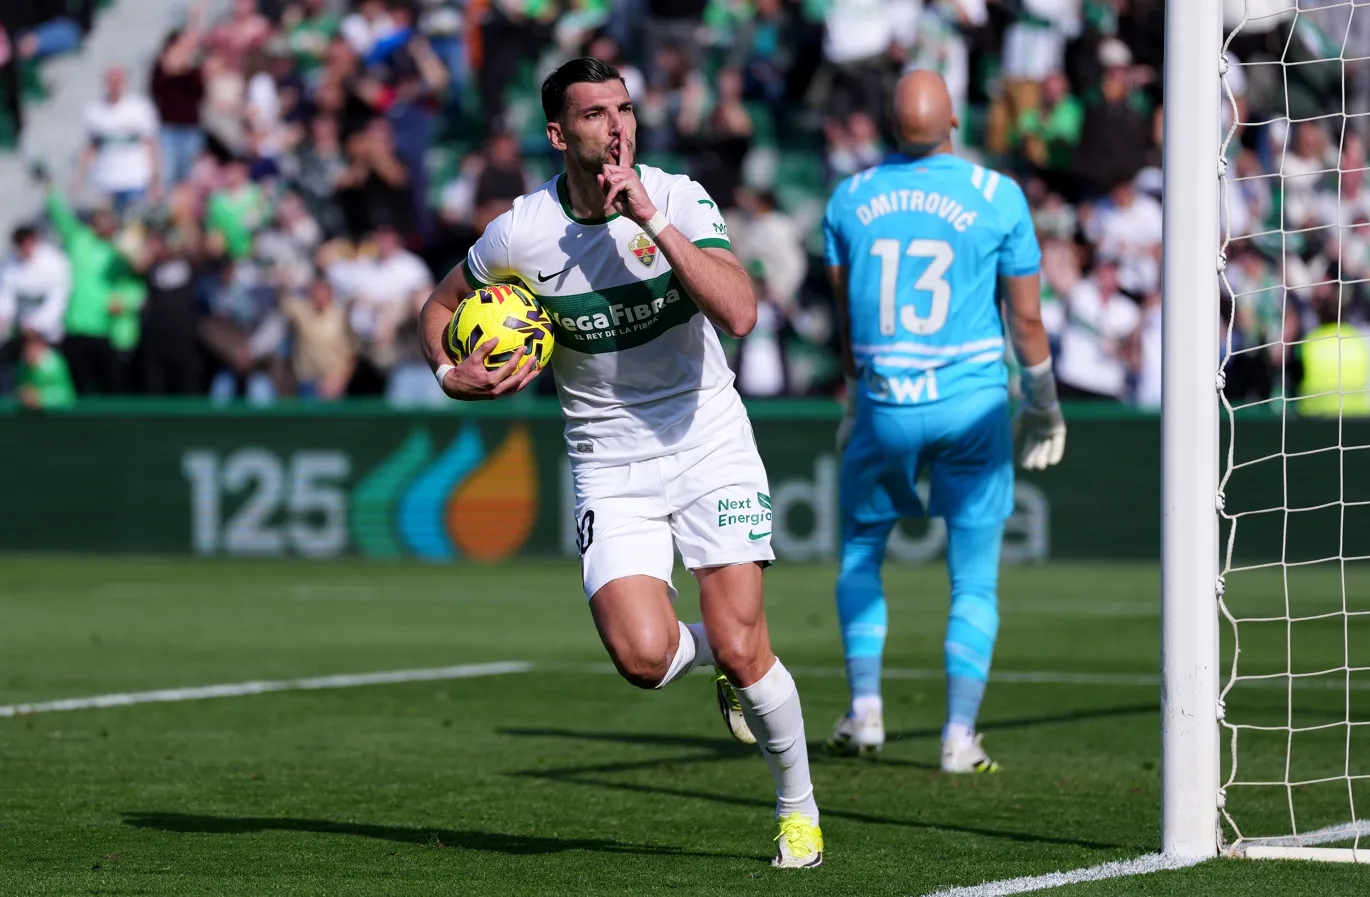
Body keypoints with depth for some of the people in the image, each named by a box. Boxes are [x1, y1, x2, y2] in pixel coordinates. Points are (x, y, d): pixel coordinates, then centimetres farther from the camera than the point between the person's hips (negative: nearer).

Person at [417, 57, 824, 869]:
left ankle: (799, 807, 17)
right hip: (610, 465, 1)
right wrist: (452, 374, -10)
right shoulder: (521, 233, -9)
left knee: (740, 650, -9)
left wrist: (651, 220, -28)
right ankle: (709, 651, 20)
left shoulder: (678, 200, -11)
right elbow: (441, 307, 10)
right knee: (644, 660, -18)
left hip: (709, 443, -1)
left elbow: (740, 313, -26)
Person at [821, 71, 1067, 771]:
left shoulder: (850, 199, 1)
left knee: (861, 554, 22)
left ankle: (865, 708, 12)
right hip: (971, 399, -2)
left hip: (884, 404, 2)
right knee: (974, 578, 7)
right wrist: (1043, 405, 14)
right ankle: (960, 737, 1)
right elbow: (1026, 318, -1)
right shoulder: (996, 196, -6)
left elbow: (846, 318, 11)